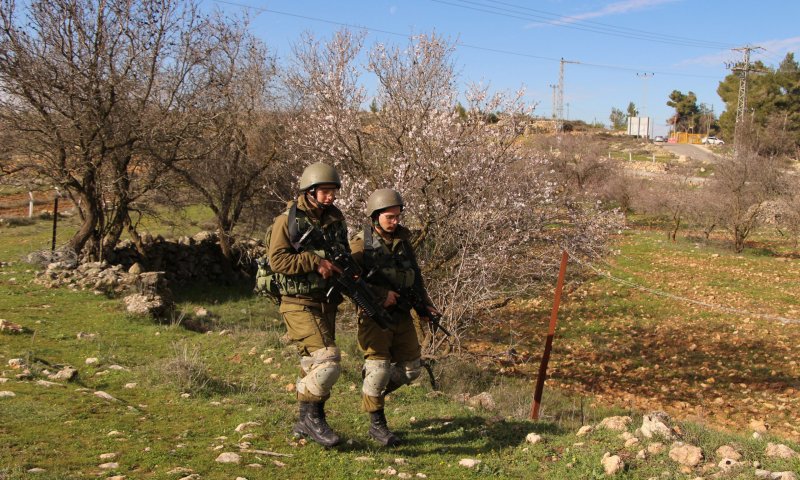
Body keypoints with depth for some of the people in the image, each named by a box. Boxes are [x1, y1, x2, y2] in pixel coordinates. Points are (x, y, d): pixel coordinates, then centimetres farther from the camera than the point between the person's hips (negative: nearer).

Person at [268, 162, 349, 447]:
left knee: (314, 365, 14)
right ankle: (312, 416, -2)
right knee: (328, 359, -17)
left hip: (326, 303, 7)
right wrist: (315, 262, -22)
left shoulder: (335, 219, 9)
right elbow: (277, 260, -17)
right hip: (299, 304, -7)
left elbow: (344, 256, 21)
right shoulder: (288, 221, -9)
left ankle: (306, 423, 26)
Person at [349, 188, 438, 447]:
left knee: (411, 368, 7)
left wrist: (426, 306, 10)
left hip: (402, 316, 6)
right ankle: (377, 425, 4)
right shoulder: (361, 244, -6)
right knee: (380, 368, -13)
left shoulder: (403, 241, 12)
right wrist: (381, 294, -21)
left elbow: (416, 278, 21)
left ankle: (372, 390, 30)